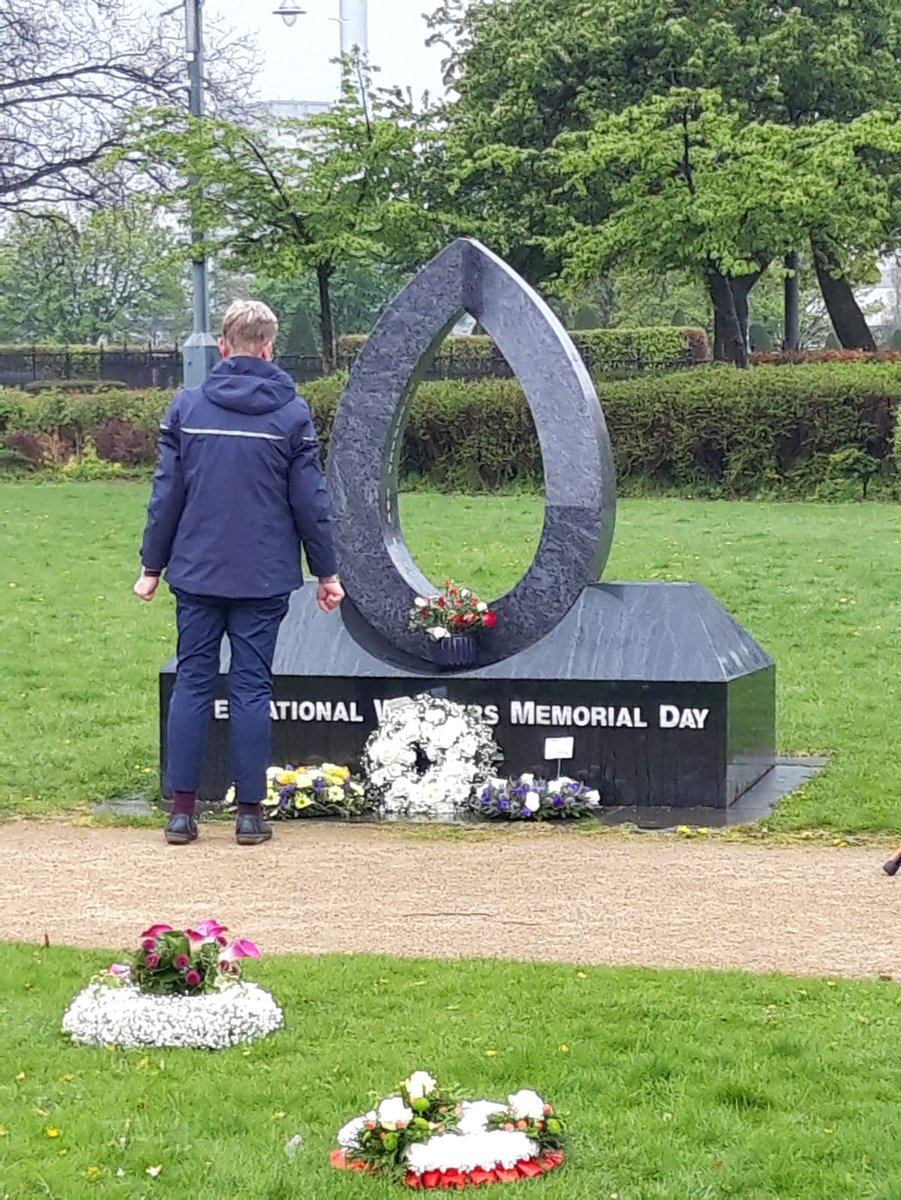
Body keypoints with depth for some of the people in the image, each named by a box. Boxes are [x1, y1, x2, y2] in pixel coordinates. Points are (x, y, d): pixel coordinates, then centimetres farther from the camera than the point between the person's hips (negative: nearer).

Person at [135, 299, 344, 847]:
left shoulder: (186, 405, 0)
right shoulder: (292, 412, -3)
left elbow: (166, 493, 2)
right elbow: (310, 501, -1)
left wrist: (153, 565, 10)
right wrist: (327, 571, 9)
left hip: (196, 574, 1)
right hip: (265, 577, -1)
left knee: (192, 683, 6)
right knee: (252, 688, 3)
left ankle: (183, 810, 4)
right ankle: (250, 812, 5)